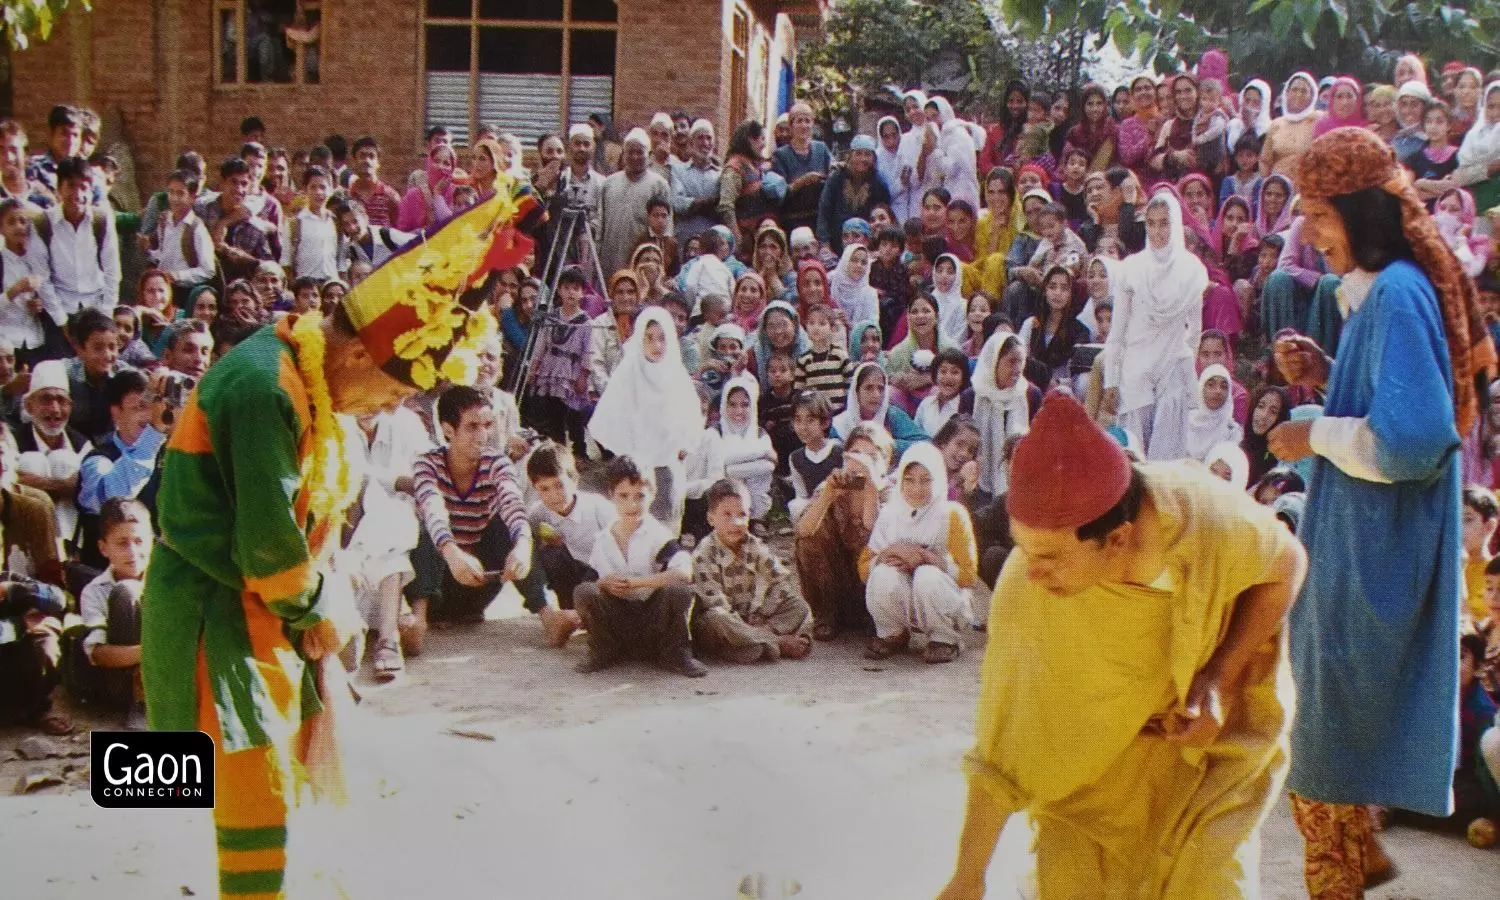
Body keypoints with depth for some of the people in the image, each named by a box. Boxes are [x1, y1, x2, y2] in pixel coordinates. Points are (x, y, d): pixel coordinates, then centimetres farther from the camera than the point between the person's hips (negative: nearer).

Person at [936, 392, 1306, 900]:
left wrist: (1221, 677, -21)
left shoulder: (1209, 516, -34)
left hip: (1219, 726, 0)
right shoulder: (1023, 590, -31)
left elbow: (1287, 564, -10)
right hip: (1099, 744, 1)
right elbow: (1004, 737, -20)